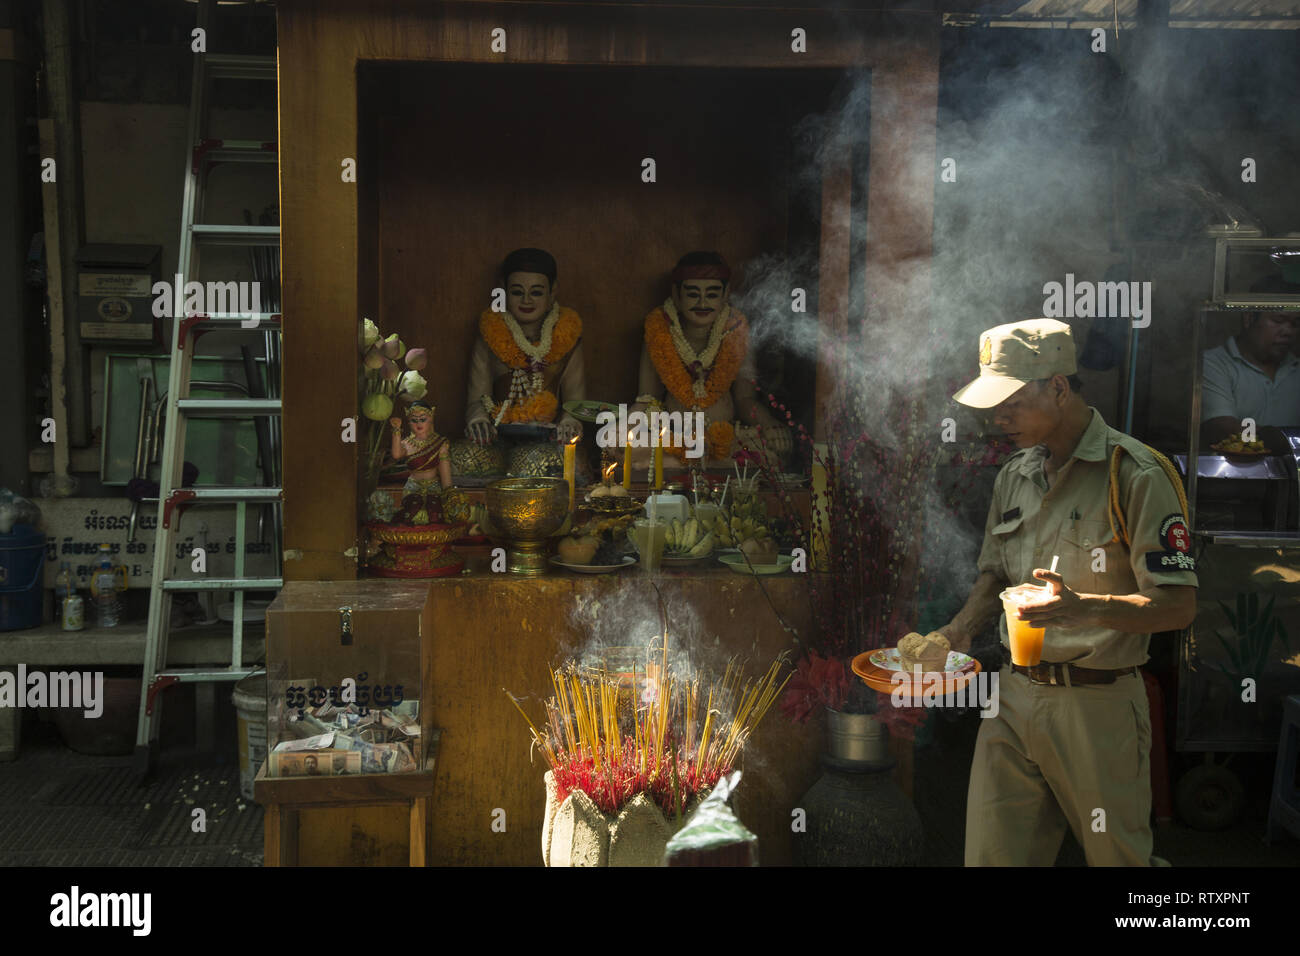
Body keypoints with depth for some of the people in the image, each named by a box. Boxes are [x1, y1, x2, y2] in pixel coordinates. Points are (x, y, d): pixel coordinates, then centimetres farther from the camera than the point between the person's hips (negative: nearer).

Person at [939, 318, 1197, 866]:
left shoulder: (1135, 474, -10)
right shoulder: (1013, 477, 11)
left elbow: (1178, 605, -13)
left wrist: (1086, 608, -29)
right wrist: (958, 631, 3)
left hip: (1099, 703, -5)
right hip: (1014, 697, 6)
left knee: (1116, 857, 8)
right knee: (989, 853, 5)